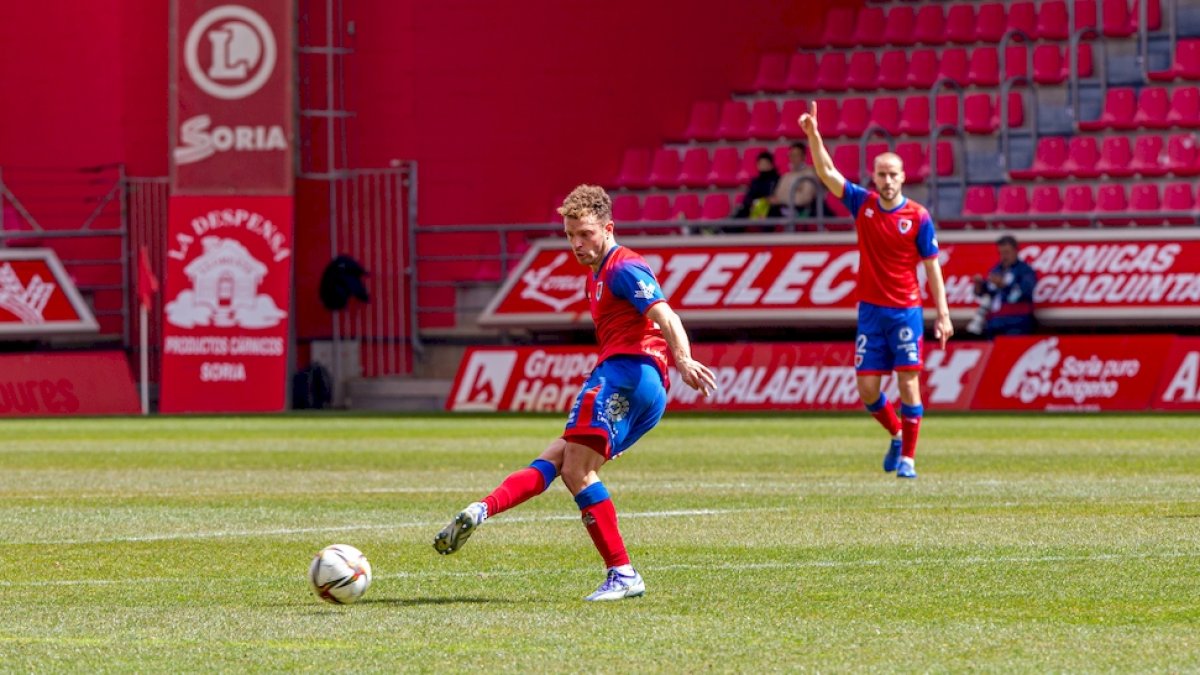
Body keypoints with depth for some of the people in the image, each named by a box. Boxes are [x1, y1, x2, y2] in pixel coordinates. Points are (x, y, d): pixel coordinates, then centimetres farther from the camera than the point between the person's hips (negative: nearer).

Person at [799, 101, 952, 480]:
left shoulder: (918, 217, -4)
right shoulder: (862, 204, 4)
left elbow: (931, 267, -1)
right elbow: (827, 173, -1)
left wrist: (943, 314, -5)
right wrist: (813, 136, -16)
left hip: (906, 310, -3)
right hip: (870, 309, 3)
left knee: (908, 381, -6)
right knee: (866, 387, 1)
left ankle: (908, 456, 2)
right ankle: (897, 434, 27)